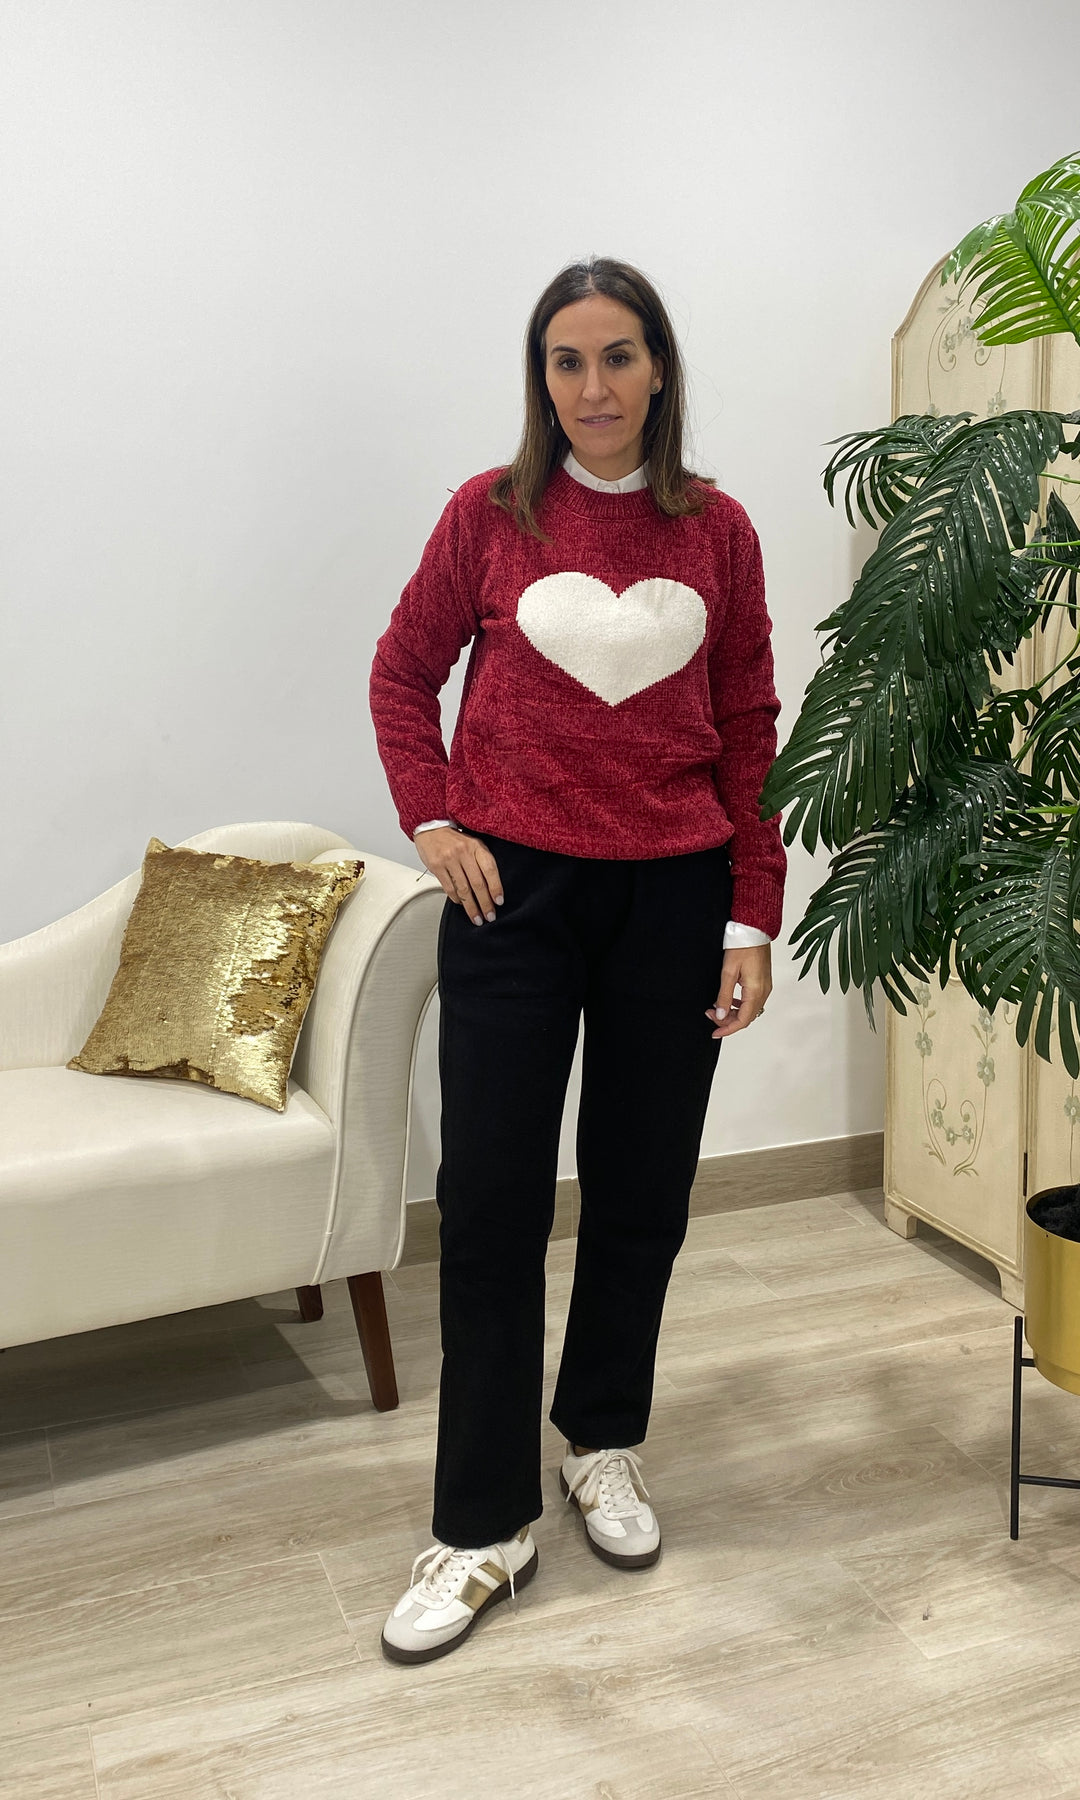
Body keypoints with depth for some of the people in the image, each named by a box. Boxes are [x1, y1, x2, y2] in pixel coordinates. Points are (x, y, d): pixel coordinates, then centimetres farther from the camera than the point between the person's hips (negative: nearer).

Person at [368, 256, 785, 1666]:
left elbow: (751, 733, 5)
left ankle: (604, 1443, 33)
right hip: (516, 889, -1)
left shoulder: (717, 531, 4)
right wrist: (433, 820, -1)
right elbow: (404, 671, 11)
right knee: (492, 1202, -1)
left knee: (642, 1193, 10)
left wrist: (754, 921, 2)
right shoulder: (491, 514, 1)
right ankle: (486, 1525, 11)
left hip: (672, 898, 2)